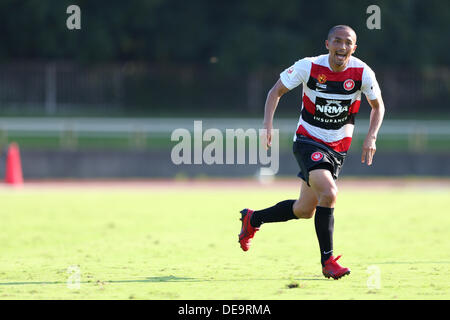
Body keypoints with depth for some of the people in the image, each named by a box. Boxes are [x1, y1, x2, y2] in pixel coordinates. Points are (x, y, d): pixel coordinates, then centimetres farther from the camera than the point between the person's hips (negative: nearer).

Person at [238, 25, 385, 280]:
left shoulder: (362, 73, -11)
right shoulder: (308, 67, -16)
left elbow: (378, 106, 5)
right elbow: (276, 91, -3)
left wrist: (371, 138, -10)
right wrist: (268, 125, -17)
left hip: (338, 148, 4)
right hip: (308, 142, -4)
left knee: (305, 211, 12)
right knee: (329, 193, -28)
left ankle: (252, 220, 38)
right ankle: (328, 261, -17)